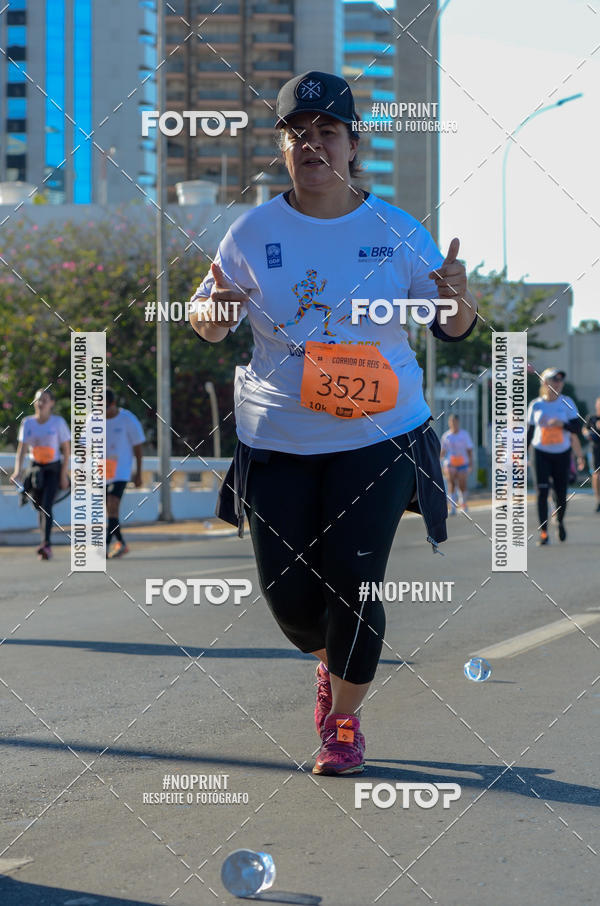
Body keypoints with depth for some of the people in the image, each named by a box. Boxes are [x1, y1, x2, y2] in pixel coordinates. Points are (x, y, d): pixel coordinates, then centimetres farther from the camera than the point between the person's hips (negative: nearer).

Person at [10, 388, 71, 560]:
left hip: (53, 469, -3)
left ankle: (46, 544, -22)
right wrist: (18, 471, -14)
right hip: (35, 469, 3)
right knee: (39, 508, 8)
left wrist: (64, 475, -8)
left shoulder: (58, 422, -5)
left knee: (46, 506, -18)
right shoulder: (27, 422, 2)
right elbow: (22, 449, -1)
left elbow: (66, 449, -3)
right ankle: (45, 546, 20)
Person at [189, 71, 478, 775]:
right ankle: (330, 663, 38)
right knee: (287, 593, 2)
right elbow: (209, 325, 8)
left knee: (352, 584, -8)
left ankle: (345, 721, 16)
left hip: (378, 434, -1)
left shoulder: (396, 232, -2)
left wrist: (458, 301, -19)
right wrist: (214, 309, -16)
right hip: (276, 437, 2)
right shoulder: (254, 232, 0)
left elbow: (453, 328, 5)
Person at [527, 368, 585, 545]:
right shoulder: (536, 405, 0)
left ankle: (560, 521, 33)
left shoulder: (567, 402, -2)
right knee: (542, 492, -11)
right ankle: (543, 533, -10)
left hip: (562, 453, 0)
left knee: (561, 493, 3)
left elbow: (577, 428, -8)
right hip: (541, 453, 0)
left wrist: (562, 424, -26)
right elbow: (529, 432, 8)